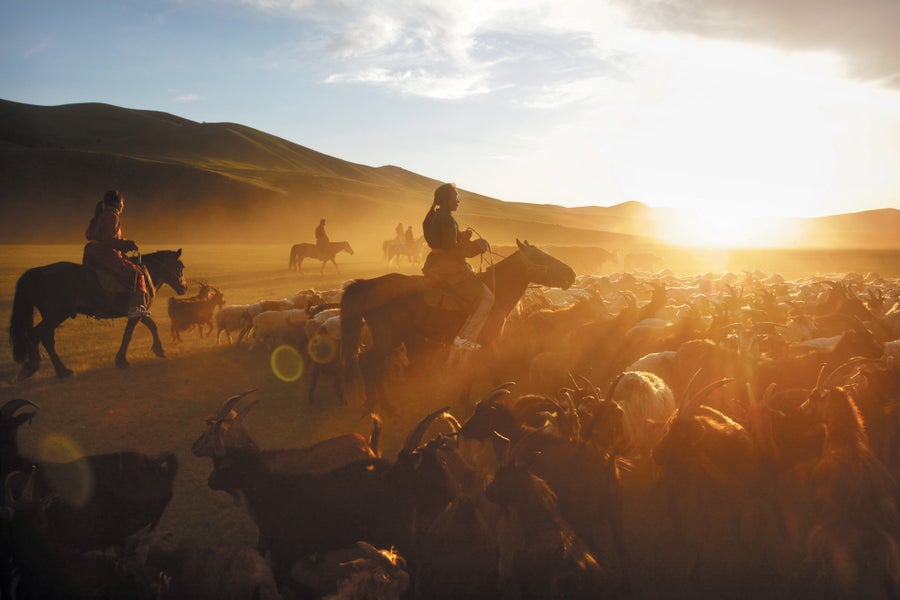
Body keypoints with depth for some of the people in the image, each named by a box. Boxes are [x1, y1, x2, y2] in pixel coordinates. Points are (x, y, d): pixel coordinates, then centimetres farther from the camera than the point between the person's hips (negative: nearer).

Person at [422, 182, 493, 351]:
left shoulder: (434, 216, 13)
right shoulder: (447, 220, -18)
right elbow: (451, 250, -22)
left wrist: (463, 236, 10)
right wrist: (476, 247, -11)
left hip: (434, 266, 10)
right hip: (449, 268, -10)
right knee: (486, 297, -4)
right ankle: (465, 338, -11)